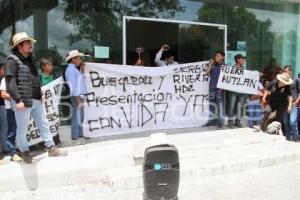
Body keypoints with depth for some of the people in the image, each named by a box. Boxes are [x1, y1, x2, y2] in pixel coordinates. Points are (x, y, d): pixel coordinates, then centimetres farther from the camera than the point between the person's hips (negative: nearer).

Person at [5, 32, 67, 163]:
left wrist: (39, 95, 18)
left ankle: (51, 148, 20)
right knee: (22, 129, 6)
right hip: (23, 101, -8)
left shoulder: (29, 60, 16)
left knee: (43, 124, 11)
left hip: (35, 100, 8)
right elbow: (10, 82, -18)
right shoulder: (12, 60, -11)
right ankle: (25, 152, 22)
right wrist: (18, 100, -23)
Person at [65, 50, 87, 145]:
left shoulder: (75, 69, 18)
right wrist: (78, 99, -18)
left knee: (80, 117, 14)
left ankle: (80, 136, 22)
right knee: (76, 118, -5)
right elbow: (73, 85, -16)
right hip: (76, 97, -9)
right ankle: (76, 138, 1)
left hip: (80, 96, 9)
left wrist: (82, 70, 14)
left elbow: (80, 81, 19)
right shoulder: (71, 69, -11)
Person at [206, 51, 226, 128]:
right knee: (211, 104, 10)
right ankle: (212, 119, 20)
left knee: (220, 104, -2)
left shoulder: (224, 66, -3)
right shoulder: (213, 65, 10)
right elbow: (207, 72, 1)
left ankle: (220, 121, 5)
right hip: (212, 88, 5)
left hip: (219, 88, -5)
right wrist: (210, 64, -3)